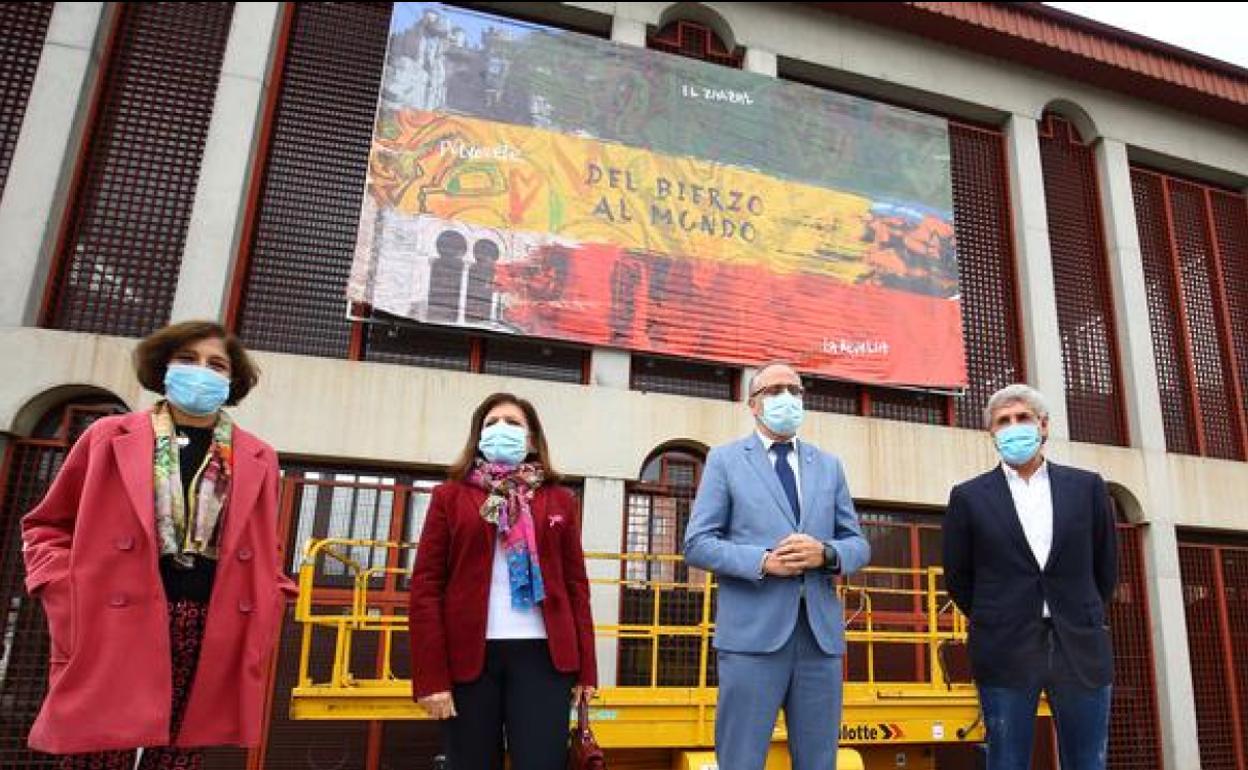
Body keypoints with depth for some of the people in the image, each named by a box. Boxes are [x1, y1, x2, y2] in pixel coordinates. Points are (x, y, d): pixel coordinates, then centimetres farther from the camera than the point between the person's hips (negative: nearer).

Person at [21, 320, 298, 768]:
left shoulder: (259, 459, 11)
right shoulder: (109, 437, 7)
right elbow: (48, 525, 12)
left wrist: (266, 612, 5)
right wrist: (66, 596, -2)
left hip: (214, 634, 2)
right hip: (116, 628, -1)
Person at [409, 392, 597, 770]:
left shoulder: (559, 500, 11)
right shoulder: (450, 496, 8)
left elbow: (576, 584, 8)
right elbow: (426, 585, 1)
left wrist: (586, 668, 3)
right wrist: (431, 675, -7)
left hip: (542, 653, 0)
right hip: (468, 655, 0)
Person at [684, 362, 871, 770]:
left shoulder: (829, 465, 15)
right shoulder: (725, 459, 4)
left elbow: (858, 545, 13)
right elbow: (697, 544, -2)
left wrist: (826, 553, -9)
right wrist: (763, 561, -16)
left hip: (821, 632, 4)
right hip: (753, 632, -3)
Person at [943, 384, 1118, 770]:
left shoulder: (1087, 487, 5)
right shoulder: (969, 497, 0)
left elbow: (1106, 567, 13)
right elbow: (957, 578, 7)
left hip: (1081, 649, 2)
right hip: (1005, 652, -1)